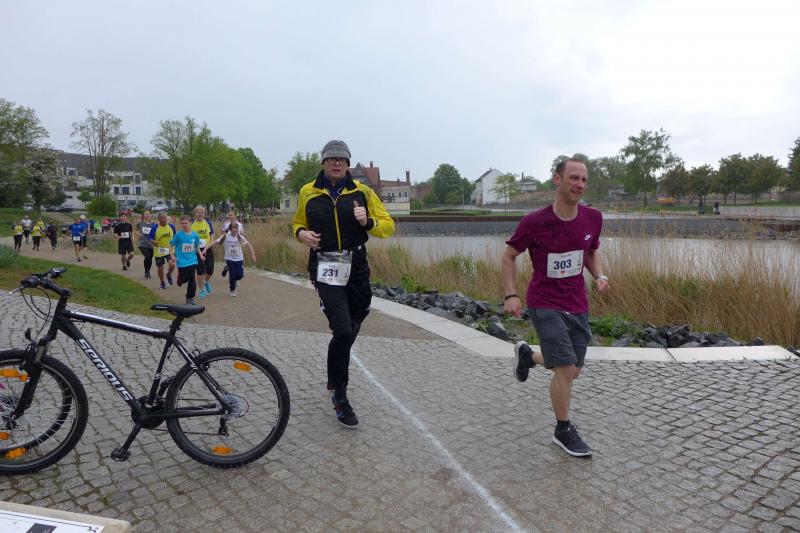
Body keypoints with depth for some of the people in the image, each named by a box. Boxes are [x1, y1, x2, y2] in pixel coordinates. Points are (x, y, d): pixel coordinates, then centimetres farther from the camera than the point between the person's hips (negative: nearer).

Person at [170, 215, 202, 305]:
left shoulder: (195, 235, -1)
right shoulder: (178, 235, -9)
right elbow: (171, 245, 0)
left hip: (192, 261, 2)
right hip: (182, 262, -2)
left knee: (192, 281, 1)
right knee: (183, 280, 2)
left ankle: (190, 298, 14)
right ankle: (180, 280, 40)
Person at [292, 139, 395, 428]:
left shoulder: (362, 192, 3)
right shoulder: (308, 193, 5)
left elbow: (388, 226, 4)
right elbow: (298, 223, 20)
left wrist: (368, 221, -16)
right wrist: (301, 233, -4)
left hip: (357, 269, 2)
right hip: (326, 269, -2)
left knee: (350, 331, 16)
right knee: (343, 332, -16)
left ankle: (337, 386, 44)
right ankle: (340, 396, 4)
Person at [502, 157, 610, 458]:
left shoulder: (593, 219, -3)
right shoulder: (534, 222, -15)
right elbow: (509, 256, -3)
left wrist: (600, 276, -4)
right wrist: (511, 295, -13)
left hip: (578, 306, 5)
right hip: (545, 305, -5)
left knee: (572, 372, 13)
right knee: (566, 369, -9)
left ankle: (527, 355, 41)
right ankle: (563, 431, 15)